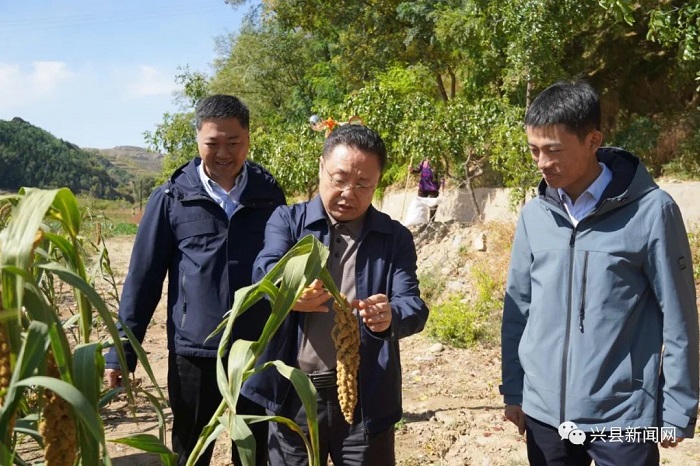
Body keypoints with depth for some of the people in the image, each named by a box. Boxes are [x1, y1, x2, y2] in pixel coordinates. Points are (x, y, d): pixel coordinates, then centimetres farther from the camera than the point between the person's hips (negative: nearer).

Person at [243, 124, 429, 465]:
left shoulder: (395, 238, 2)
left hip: (366, 398, 1)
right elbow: (267, 269, -16)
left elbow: (414, 305, -9)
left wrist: (390, 316, -33)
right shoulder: (287, 221, 2)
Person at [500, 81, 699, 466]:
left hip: (623, 415, -3)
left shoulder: (651, 211, -11)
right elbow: (518, 308, 7)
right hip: (544, 411, 4)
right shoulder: (534, 214, 0)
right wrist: (513, 389, 8)